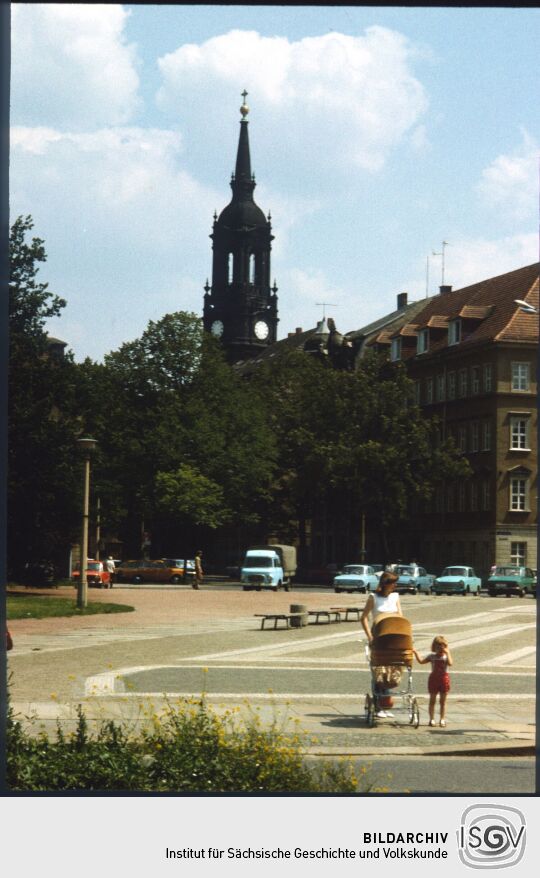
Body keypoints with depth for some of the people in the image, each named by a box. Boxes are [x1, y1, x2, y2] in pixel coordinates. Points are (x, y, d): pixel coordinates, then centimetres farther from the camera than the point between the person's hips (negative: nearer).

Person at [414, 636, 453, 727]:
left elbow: (450, 663, -22)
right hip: (434, 678, 1)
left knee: (442, 701, 5)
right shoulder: (432, 656, 4)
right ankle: (432, 719, 12)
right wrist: (415, 653, -5)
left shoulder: (446, 656, -1)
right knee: (432, 700, 6)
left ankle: (442, 719, 12)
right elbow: (421, 661, 2)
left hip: (444, 678, -1)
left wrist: (447, 653, -19)